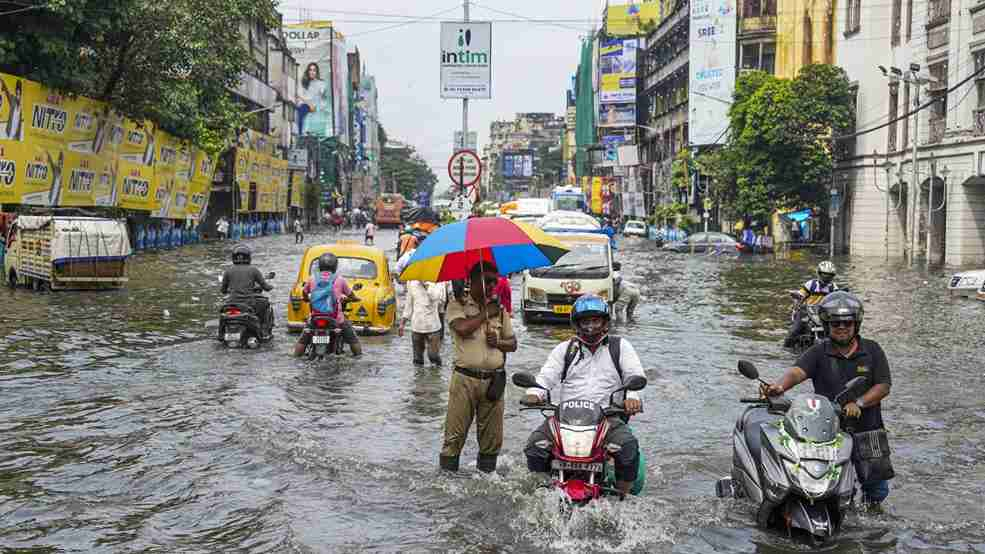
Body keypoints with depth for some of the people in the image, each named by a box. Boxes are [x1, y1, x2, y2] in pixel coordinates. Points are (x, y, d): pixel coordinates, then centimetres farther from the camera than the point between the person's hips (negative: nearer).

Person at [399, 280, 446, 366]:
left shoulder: (439, 281, -4)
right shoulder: (411, 282, 8)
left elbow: (440, 301, -19)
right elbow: (409, 304, 15)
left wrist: (426, 285, -17)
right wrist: (402, 324, 12)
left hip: (432, 326, -3)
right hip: (416, 327, 3)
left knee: (434, 356, -7)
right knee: (417, 359, 7)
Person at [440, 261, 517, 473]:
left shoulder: (499, 308, 14)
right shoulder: (457, 304, 2)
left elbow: (513, 343, 16)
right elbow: (462, 329, -18)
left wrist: (498, 342, -5)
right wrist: (486, 313, -6)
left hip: (493, 380, 4)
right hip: (465, 378, -4)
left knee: (491, 437, 7)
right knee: (455, 434, -3)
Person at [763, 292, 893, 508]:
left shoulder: (872, 351, 4)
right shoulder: (819, 352, -1)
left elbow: (884, 385, -3)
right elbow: (797, 371, -18)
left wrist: (859, 403, -20)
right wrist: (780, 387, -39)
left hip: (868, 432, 1)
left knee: (877, 487, 8)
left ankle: (871, 504, 38)